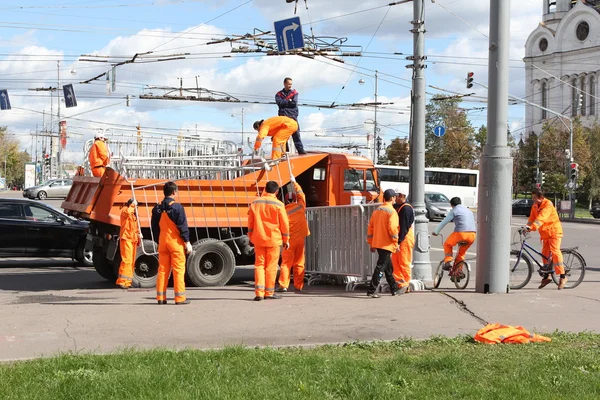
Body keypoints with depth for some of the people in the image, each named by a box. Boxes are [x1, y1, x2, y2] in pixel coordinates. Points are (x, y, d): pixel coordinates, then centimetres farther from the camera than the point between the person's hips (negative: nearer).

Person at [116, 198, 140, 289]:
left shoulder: (134, 215, 23)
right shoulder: (125, 210, -3)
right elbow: (127, 212, -29)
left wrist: (138, 238, 21)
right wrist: (132, 206, -13)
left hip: (133, 239, 9)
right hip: (126, 238, -9)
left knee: (132, 261, 7)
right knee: (127, 260, -17)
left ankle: (127, 282, 11)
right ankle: (121, 281, -19)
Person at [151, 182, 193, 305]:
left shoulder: (157, 208, 7)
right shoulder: (177, 207, -11)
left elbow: (155, 227, 13)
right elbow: (183, 226, -12)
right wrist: (187, 242, -7)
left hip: (163, 242, 6)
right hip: (176, 242, -6)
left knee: (162, 269, 9)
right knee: (178, 270, -2)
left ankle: (161, 297, 9)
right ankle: (180, 298, -2)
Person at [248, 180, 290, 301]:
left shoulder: (255, 203, 3)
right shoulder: (278, 204, -7)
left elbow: (250, 222, 8)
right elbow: (284, 223, -4)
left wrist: (251, 237, 18)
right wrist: (286, 240, 6)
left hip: (258, 239, 3)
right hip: (274, 239, -3)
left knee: (259, 265, 7)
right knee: (271, 266, 5)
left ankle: (259, 292, -3)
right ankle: (269, 292, 8)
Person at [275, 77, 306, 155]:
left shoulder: (294, 93, 13)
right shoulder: (279, 94, 13)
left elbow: (294, 103, -3)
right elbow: (280, 103, -6)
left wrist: (285, 103, 1)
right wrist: (289, 101, -2)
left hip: (293, 116, 0)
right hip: (283, 116, 0)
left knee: (296, 133, -6)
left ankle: (300, 149, -10)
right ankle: (285, 151, -1)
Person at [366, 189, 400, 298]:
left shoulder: (377, 210, 12)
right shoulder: (391, 211, -11)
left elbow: (370, 227, 12)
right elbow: (392, 228, -20)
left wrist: (371, 243, 17)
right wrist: (396, 242, -11)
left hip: (377, 243, 8)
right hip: (387, 244, -8)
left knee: (388, 266, 18)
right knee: (381, 267, -7)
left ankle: (394, 289, 28)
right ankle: (371, 290, -13)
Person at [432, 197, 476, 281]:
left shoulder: (454, 211, 8)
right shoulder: (469, 211, 26)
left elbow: (443, 222, 10)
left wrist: (436, 232, 25)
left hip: (460, 233, -5)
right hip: (472, 235, 5)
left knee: (447, 245, 21)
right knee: (461, 252, 25)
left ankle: (448, 262, 5)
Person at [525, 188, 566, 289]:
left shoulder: (548, 205, -19)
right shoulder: (535, 206, 8)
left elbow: (541, 218, -31)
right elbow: (532, 218, 4)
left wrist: (532, 227, -41)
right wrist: (527, 227, -14)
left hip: (554, 231, -8)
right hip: (545, 233, 8)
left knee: (555, 252, -16)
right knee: (545, 254, 9)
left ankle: (563, 277, -13)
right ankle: (546, 277, 17)